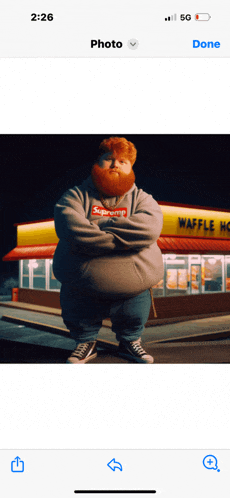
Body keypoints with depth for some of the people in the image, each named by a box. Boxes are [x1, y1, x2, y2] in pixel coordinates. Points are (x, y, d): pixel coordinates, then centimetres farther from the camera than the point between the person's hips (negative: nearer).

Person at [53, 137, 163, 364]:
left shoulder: (141, 199, 10)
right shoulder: (76, 196, 7)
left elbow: (149, 228, -13)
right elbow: (70, 228, -15)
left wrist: (100, 227, -16)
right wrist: (122, 239, -17)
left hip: (132, 284, 1)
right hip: (83, 285, 0)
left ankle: (130, 341, 32)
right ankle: (86, 341, 27)